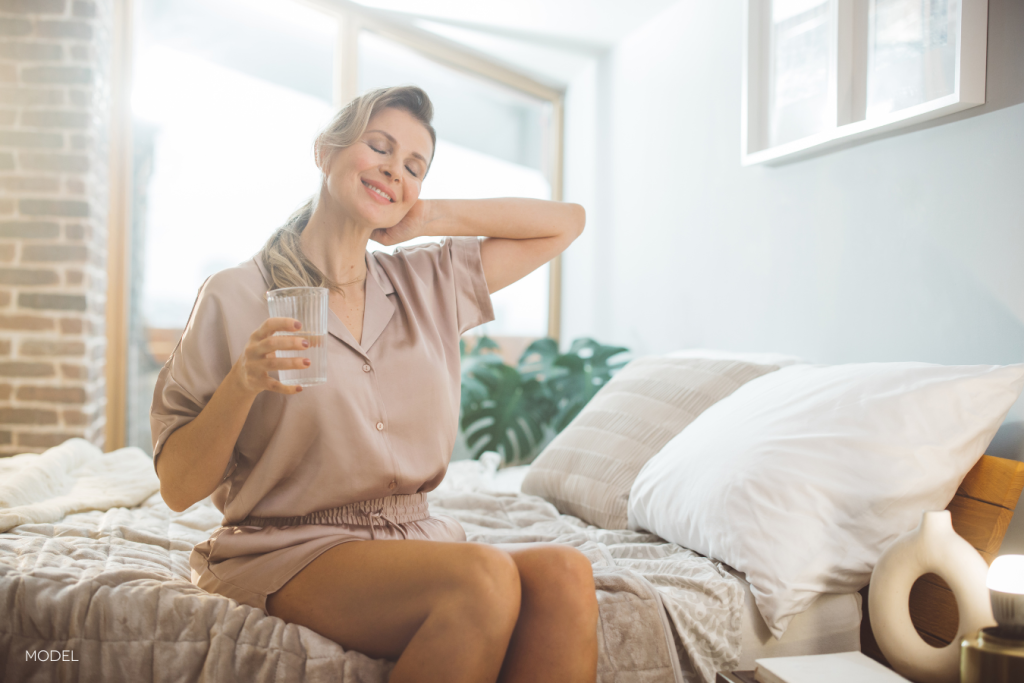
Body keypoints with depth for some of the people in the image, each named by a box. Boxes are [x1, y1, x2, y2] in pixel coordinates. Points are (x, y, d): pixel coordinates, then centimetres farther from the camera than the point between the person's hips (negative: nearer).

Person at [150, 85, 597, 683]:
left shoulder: (429, 285, 12)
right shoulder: (236, 298, -1)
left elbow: (566, 222, 18)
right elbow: (179, 488, -2)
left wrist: (429, 217, 9)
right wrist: (243, 383, -20)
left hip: (417, 541, 5)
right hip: (291, 551, -4)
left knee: (564, 574, -26)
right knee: (485, 577, -32)